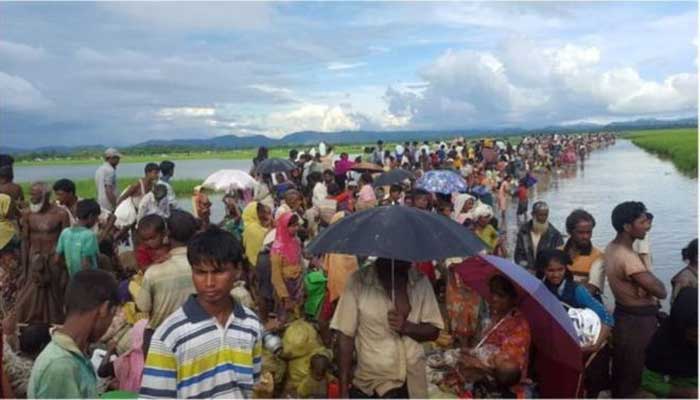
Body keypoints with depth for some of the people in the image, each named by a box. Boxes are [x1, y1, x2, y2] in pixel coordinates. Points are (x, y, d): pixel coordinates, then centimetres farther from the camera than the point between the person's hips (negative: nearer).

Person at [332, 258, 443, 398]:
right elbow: (346, 335, -9)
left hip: (413, 384, 3)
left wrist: (407, 326, -20)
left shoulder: (420, 282, -4)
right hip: (368, 387, -3)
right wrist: (344, 390, -7)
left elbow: (434, 330, 1)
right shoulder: (359, 280, -13)